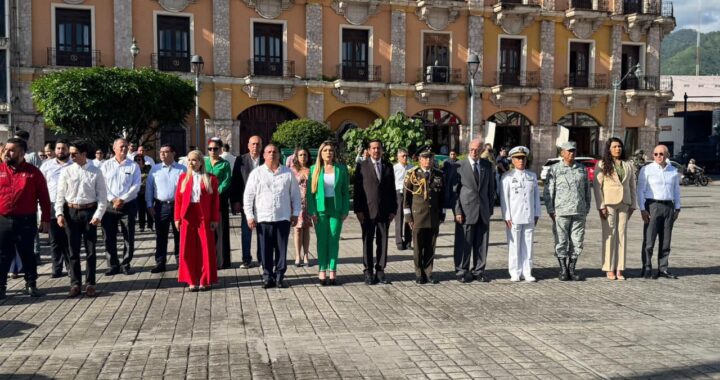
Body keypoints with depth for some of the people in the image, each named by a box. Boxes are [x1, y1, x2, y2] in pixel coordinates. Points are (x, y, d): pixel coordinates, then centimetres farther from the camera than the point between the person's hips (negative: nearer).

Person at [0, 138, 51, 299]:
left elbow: (44, 198, 0)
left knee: (27, 254, 10)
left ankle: (31, 284, 21)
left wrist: (45, 220, -3)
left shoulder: (33, 172, -2)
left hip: (26, 221, -2)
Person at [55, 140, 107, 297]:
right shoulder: (66, 172, 2)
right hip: (71, 212, 2)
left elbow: (102, 196, -2)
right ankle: (75, 283, 14)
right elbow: (60, 195, 4)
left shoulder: (95, 172, -2)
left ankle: (90, 283, 14)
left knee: (90, 250, 5)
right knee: (73, 250, 6)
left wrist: (98, 215, -11)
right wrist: (59, 214, -7)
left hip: (89, 211, -1)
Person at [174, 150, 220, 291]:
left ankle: (206, 280, 13)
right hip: (187, 217, 2)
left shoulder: (211, 179, 2)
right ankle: (192, 281, 12)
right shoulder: (183, 177, 8)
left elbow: (215, 201, 1)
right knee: (188, 249, 2)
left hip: (205, 218, -2)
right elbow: (178, 199, 6)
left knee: (206, 249, 2)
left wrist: (215, 219, -4)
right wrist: (177, 218, 1)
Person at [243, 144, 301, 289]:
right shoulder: (257, 173, 3)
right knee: (265, 250, 3)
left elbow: (295, 194, 11)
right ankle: (267, 277, 14)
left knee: (281, 249, 5)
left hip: (283, 217, 1)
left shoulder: (288, 173, 7)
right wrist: (250, 216, -3)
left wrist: (295, 213, 6)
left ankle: (279, 277, 14)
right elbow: (248, 196, 2)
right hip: (263, 218, -1)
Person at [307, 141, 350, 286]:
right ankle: (322, 271, 9)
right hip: (320, 209, 0)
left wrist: (345, 210, -3)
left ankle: (332, 271, 8)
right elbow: (310, 191, 1)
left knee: (334, 240, 3)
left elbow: (345, 191, 4)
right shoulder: (314, 169, 3)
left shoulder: (341, 169, 3)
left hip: (336, 209, 0)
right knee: (322, 240, 3)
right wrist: (312, 211, -7)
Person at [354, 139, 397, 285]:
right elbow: (357, 189, -1)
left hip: (384, 212, 3)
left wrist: (393, 210, 5)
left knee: (383, 242, 5)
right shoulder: (362, 166, 2)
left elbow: (392, 190, 11)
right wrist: (358, 210, -7)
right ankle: (368, 272, 11)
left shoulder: (388, 167, 11)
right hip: (367, 211, -2)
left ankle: (380, 271, 12)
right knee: (367, 242, 3)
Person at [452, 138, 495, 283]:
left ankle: (478, 271, 17)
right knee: (464, 243, 0)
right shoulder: (459, 166, -2)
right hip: (466, 210, -3)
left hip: (483, 211, 4)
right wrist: (457, 211, -9)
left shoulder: (487, 166, 9)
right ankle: (462, 271, 11)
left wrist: (490, 208, 7)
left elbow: (491, 188, 14)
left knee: (482, 243, 7)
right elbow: (454, 190, -3)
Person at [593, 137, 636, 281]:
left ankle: (619, 269, 9)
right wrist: (601, 206, -11)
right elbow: (597, 186, -5)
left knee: (622, 235, 4)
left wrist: (633, 204, 8)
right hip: (608, 203, -4)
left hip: (624, 203, 4)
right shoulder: (602, 165, 0)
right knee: (609, 235, -2)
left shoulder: (628, 165, 12)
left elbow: (633, 186, 14)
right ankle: (609, 269, 4)